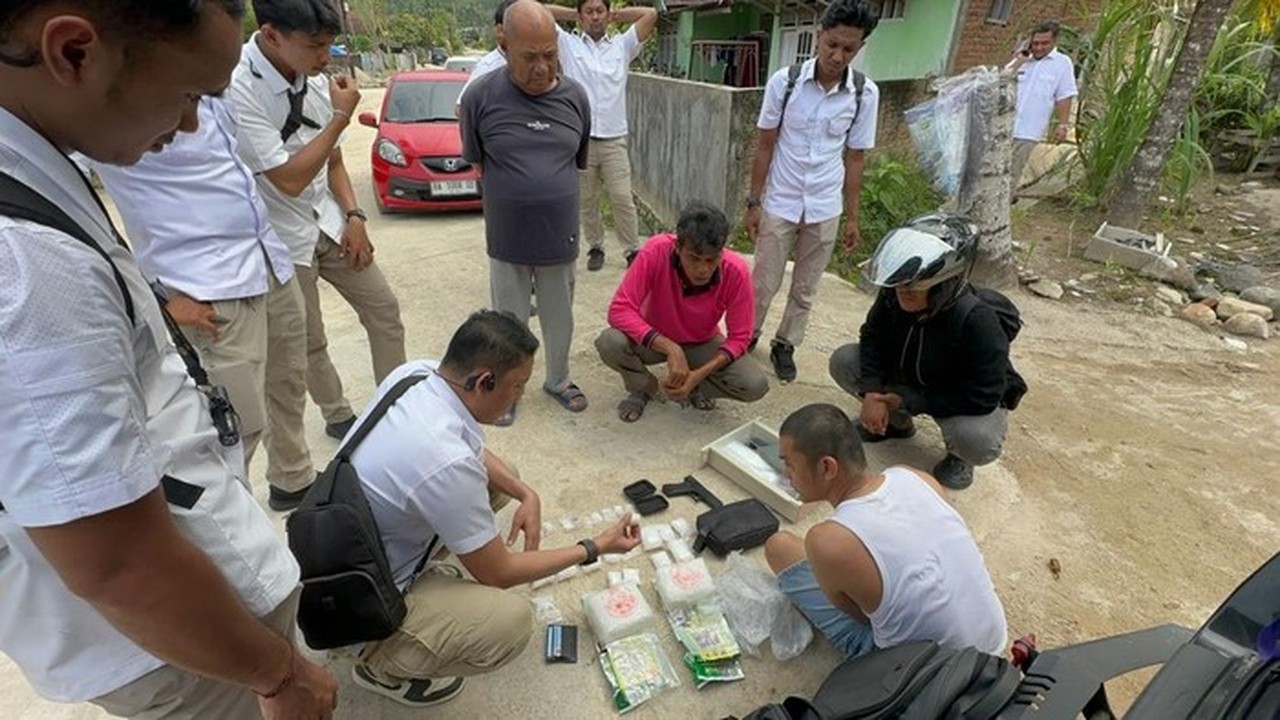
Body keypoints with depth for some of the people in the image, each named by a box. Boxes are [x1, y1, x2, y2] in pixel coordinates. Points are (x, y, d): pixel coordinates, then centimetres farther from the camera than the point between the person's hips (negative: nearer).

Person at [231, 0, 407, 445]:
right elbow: (290, 180, -24)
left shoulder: (315, 82, -4)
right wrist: (341, 116, -22)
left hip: (329, 223, 6)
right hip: (282, 239, -6)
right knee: (309, 344, 9)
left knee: (384, 310, 9)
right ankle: (338, 417, 32)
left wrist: (353, 216, -4)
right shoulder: (237, 90, -23)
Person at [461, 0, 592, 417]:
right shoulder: (480, 97, -11)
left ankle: (558, 380, 39)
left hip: (560, 238, 2)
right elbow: (478, 162, 3)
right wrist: (515, 193, 7)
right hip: (507, 239, -2)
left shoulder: (575, 97, -3)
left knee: (559, 320, 17)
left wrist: (550, 190, 13)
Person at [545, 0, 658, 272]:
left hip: (614, 140, 0)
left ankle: (632, 250, 8)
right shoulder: (568, 44, 7)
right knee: (587, 200, 9)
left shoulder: (622, 45, 10)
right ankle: (596, 247, 22)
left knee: (622, 198, -1)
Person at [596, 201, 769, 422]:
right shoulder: (656, 251, -31)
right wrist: (670, 348, -41)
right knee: (609, 342, -31)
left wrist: (699, 374, -31)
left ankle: (695, 385, 7)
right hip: (655, 340, 0)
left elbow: (739, 337, -17)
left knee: (756, 385, -23)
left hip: (702, 344, 1)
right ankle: (644, 387, 1)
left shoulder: (736, 271, -27)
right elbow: (619, 310, -31)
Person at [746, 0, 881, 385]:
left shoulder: (865, 94, -5)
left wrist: (852, 217, 4)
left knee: (805, 290, 12)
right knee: (763, 284, 7)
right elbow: (765, 146, -3)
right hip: (779, 204, -1)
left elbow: (854, 158, 2)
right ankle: (746, 339, 29)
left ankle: (785, 345, 31)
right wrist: (753, 202, -3)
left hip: (825, 209, 2)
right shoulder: (784, 81, -10)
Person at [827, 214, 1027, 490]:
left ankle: (958, 456, 5)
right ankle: (897, 422, 12)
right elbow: (873, 336, -7)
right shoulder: (893, 297, -24)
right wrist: (872, 392, -23)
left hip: (971, 403, -4)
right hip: (909, 380, 5)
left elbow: (982, 398, -31)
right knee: (844, 360, -13)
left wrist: (909, 402, -30)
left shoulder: (978, 323, -36)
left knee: (978, 441, -37)